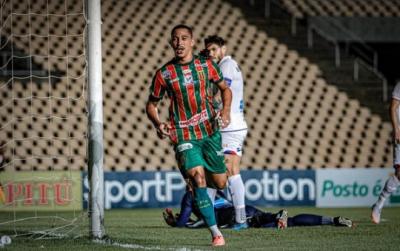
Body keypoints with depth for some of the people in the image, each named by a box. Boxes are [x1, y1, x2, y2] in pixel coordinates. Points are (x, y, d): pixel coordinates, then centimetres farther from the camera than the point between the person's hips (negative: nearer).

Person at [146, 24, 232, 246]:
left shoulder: (207, 66, 0)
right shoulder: (164, 74, -4)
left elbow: (225, 89, 15)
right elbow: (151, 104, 7)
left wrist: (226, 111, -4)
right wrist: (158, 124, -13)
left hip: (210, 132, 3)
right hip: (184, 136, -2)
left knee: (220, 183, 6)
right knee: (198, 177, -22)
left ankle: (193, 181, 43)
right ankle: (216, 233, -16)